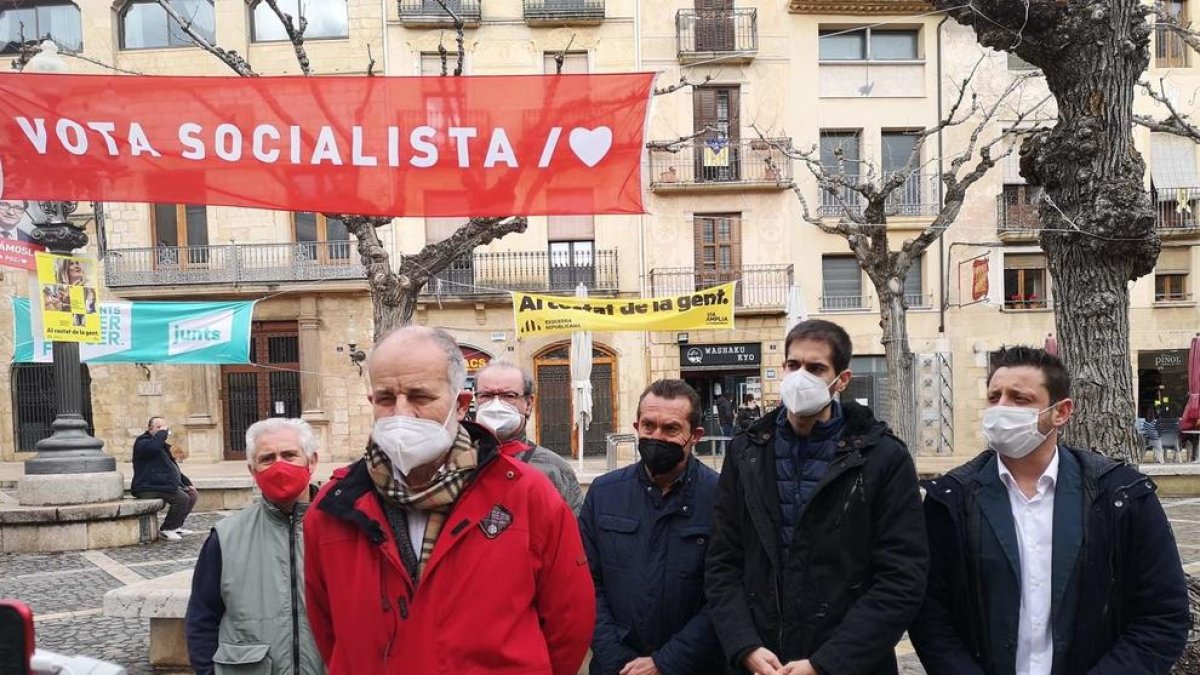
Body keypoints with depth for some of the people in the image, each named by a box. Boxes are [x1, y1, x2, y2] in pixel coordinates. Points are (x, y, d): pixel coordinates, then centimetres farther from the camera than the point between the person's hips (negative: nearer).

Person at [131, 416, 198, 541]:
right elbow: (153, 447, -34)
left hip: (165, 485, 10)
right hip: (148, 489, -10)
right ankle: (166, 530, -11)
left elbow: (174, 469, 29)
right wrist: (162, 432, -19)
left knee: (193, 495, 4)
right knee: (182, 498, -25)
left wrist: (187, 483, 19)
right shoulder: (142, 442, -6)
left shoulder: (163, 446, 24)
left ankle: (176, 526, 9)